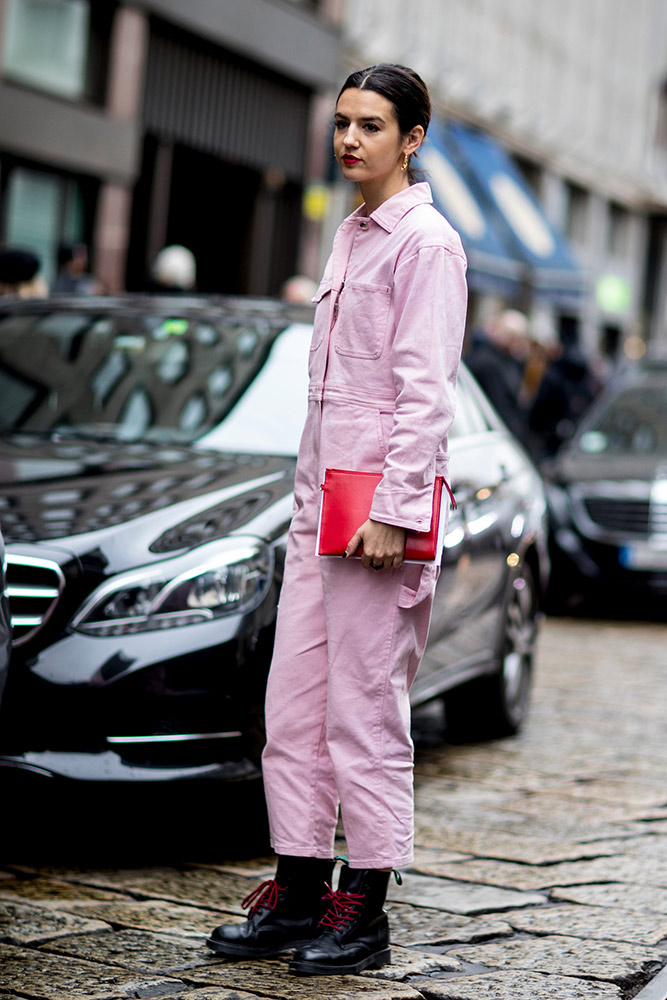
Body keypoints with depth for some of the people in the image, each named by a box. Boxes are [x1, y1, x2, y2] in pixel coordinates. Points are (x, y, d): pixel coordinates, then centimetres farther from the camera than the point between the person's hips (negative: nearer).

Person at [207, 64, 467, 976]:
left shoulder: (426, 242, -8)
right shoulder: (351, 235, 18)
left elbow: (424, 390, -15)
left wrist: (392, 509, -20)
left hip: (381, 498, -9)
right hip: (319, 499, 9)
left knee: (366, 712, -4)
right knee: (293, 706, 8)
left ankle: (363, 909, 5)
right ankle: (298, 891, 17)